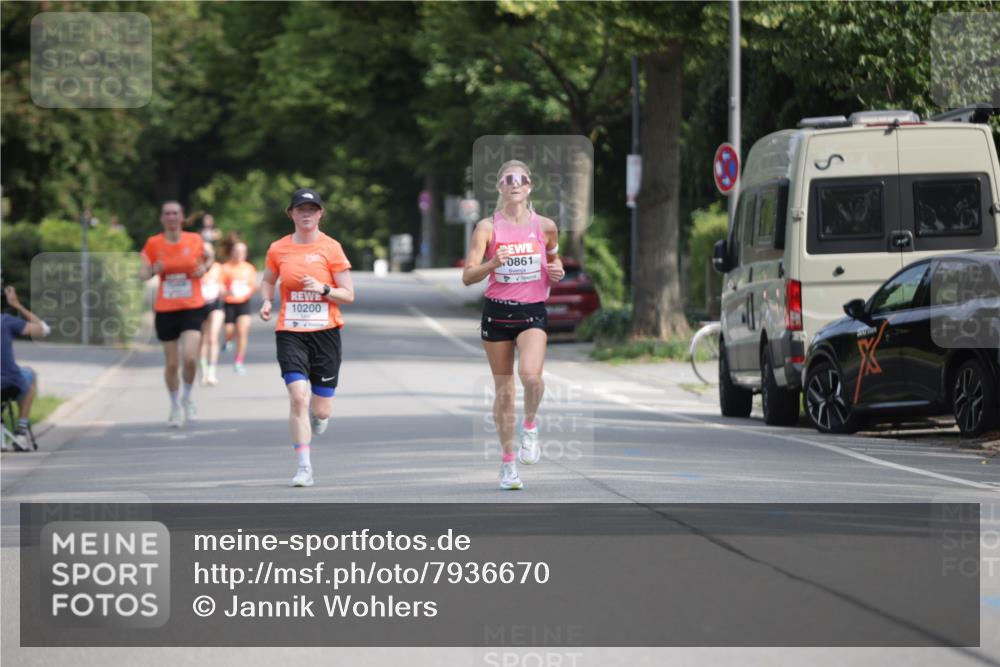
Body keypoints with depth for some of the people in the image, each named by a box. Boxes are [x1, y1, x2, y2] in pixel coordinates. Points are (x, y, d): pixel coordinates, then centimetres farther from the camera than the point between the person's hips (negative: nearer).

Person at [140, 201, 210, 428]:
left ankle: (187, 398, 11)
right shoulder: (153, 244, -1)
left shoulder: (195, 240, 1)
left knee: (190, 358, -17)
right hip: (165, 310, 1)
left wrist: (204, 268, -5)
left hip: (192, 309, -1)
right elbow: (144, 273, 3)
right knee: (172, 363, 4)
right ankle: (175, 408, 24)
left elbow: (207, 260, 18)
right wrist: (154, 270, -19)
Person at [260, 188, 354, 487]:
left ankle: (310, 427, 41)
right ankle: (304, 467, -11)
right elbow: (267, 281, 21)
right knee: (298, 397, -18)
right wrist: (266, 302, 1)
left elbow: (348, 295, 0)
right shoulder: (278, 249, 3)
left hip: (325, 332, 0)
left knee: (321, 412, 2)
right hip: (290, 333, 0)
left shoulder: (331, 248, -2)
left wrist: (323, 289, -18)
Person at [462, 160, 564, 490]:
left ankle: (529, 426, 4)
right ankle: (508, 461, 18)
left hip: (532, 313, 0)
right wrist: (492, 264, -26)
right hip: (497, 313, 0)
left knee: (530, 374, -26)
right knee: (504, 389, 5)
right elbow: (468, 276, -7)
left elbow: (554, 256, 21)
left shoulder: (545, 226, 2)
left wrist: (557, 271, -2)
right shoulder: (487, 227, -3)